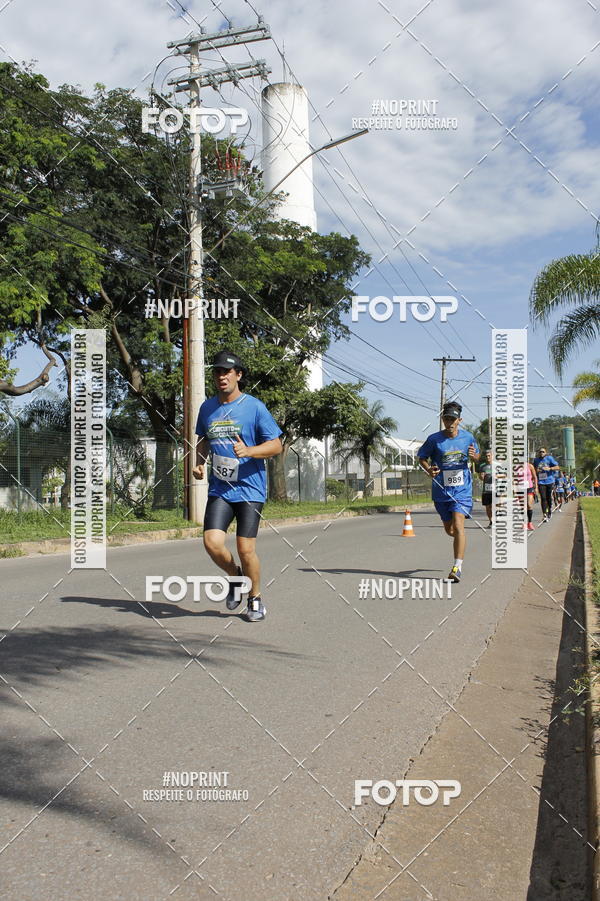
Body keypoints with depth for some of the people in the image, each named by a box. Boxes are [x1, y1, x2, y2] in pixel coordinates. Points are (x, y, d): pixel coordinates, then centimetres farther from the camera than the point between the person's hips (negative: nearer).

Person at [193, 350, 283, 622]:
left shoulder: (254, 406, -4)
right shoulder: (207, 408, 10)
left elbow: (276, 445, -4)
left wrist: (249, 451, -21)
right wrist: (199, 463, 7)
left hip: (249, 488, -4)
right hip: (219, 489, 4)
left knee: (245, 548, -5)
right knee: (212, 542, -12)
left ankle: (255, 599, 20)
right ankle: (234, 576, 20)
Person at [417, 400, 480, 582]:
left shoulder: (468, 437, 0)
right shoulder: (434, 439, -5)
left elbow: (477, 458, 13)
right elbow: (422, 458, 5)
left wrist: (474, 456, -11)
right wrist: (429, 469, -16)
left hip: (462, 489, -1)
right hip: (441, 491, 2)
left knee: (458, 525, -19)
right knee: (449, 529, 14)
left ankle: (457, 568, -17)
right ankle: (461, 540, 51)